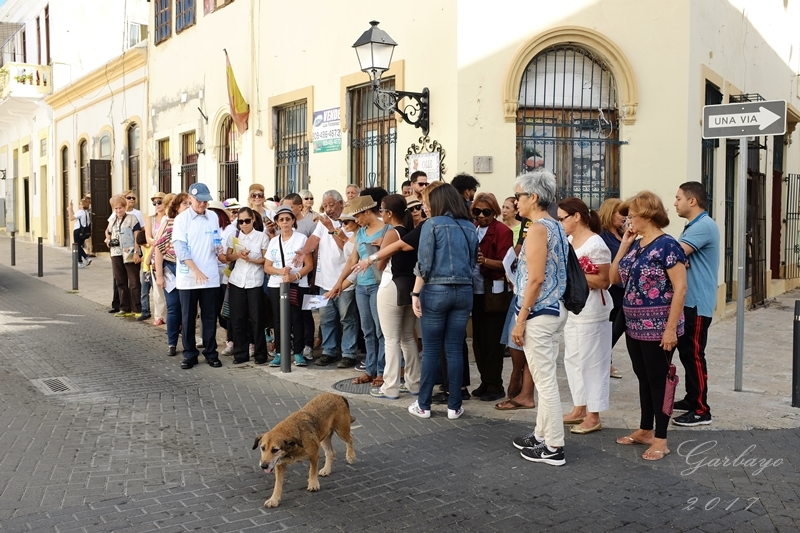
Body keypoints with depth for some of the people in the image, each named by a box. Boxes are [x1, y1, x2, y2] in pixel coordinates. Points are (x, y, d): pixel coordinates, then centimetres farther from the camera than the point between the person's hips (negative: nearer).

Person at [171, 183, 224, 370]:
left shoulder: (214, 217, 6)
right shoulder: (181, 219, -4)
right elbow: (180, 248, -11)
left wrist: (219, 247, -8)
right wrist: (196, 270, -19)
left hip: (210, 276, 3)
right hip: (188, 277, -2)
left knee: (210, 317, 7)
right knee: (188, 318, 6)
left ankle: (211, 353, 18)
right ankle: (189, 354, 16)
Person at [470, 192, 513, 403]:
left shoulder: (502, 231, -8)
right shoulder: (472, 229, 10)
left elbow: (505, 263, -16)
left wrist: (485, 260, -32)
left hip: (494, 292, -6)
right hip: (476, 291, 6)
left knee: (492, 341, -2)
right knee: (478, 339, 11)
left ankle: (495, 385, 8)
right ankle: (485, 381, 22)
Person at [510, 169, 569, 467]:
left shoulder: (537, 229, -16)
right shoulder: (556, 227, 12)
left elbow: (536, 279, -21)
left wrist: (520, 319, -18)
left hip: (539, 313, -10)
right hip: (555, 309, 10)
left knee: (545, 380, -2)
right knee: (545, 377, 17)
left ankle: (554, 448, 7)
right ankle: (542, 435, 29)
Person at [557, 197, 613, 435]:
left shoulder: (595, 244, -16)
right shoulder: (569, 241, 10)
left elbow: (604, 281, -17)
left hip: (591, 311, -9)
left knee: (591, 361, -1)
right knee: (572, 359, 13)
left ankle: (593, 416, 8)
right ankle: (579, 408, 25)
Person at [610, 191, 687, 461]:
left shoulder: (667, 245, -15)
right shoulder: (635, 244, 10)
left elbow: (680, 288, -18)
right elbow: (614, 278, 11)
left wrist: (671, 328, -21)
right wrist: (624, 245, 2)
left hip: (657, 328, -8)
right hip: (634, 326, 8)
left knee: (658, 380, 2)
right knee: (644, 379, 16)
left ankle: (660, 439, 13)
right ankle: (645, 430, 29)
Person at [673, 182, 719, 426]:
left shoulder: (704, 226, -18)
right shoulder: (693, 226, 17)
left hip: (697, 302, -11)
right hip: (687, 300, 11)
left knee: (694, 355, -5)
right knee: (686, 352, 17)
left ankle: (701, 410, 2)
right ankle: (691, 399, 28)